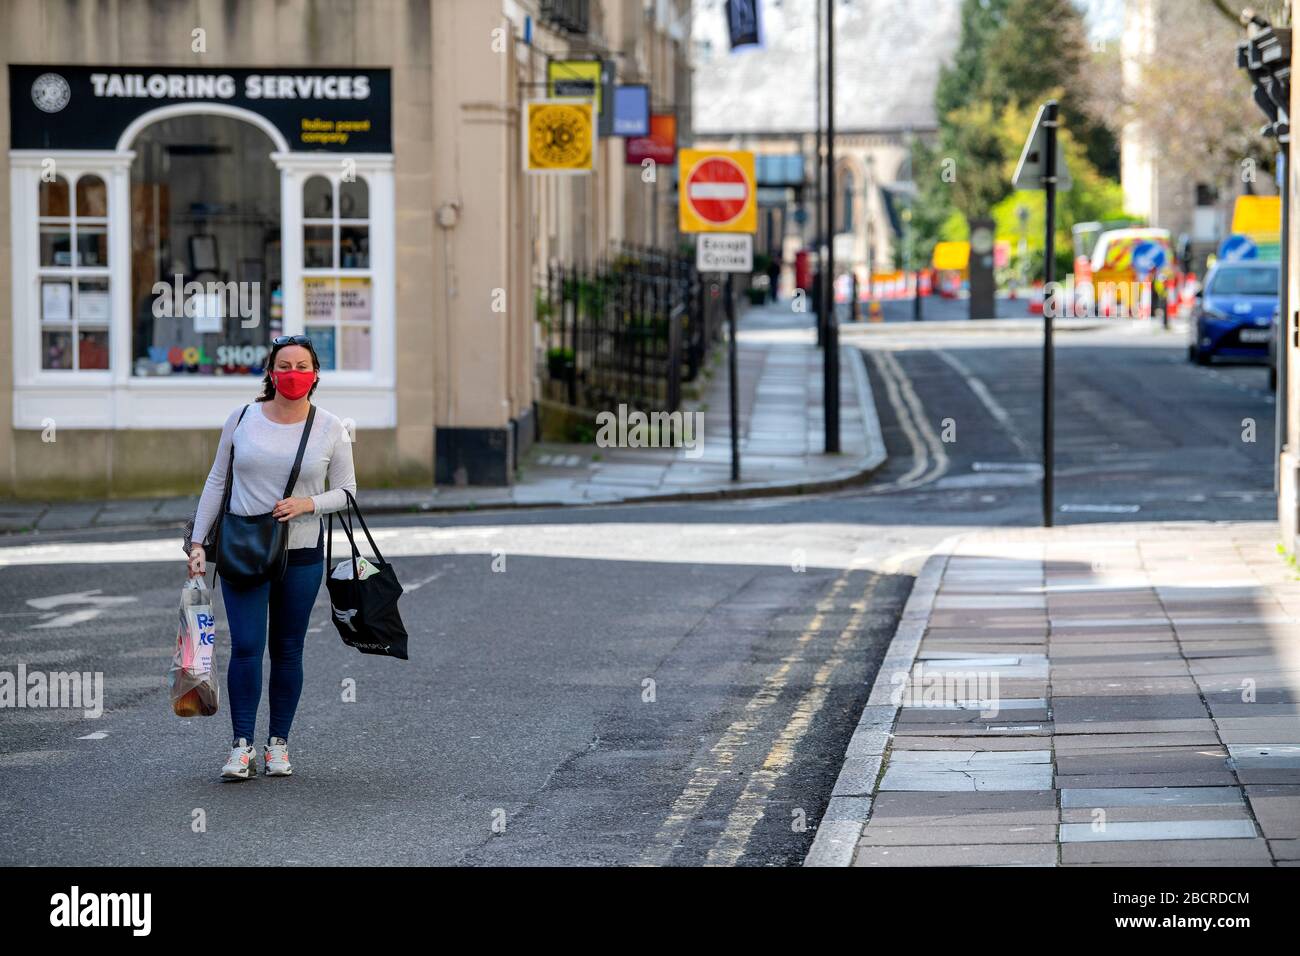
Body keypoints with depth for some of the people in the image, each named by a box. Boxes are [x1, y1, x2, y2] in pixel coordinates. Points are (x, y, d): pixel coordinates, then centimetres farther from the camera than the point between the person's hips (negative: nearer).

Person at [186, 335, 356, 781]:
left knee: (287, 650, 6)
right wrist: (198, 541, 3)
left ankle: (278, 745, 15)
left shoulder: (331, 429, 0)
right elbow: (216, 482, 8)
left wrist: (309, 503, -15)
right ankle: (241, 747, -7)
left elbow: (346, 491, 5)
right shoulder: (242, 419, 1)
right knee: (246, 646, -9)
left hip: (301, 553, 1)